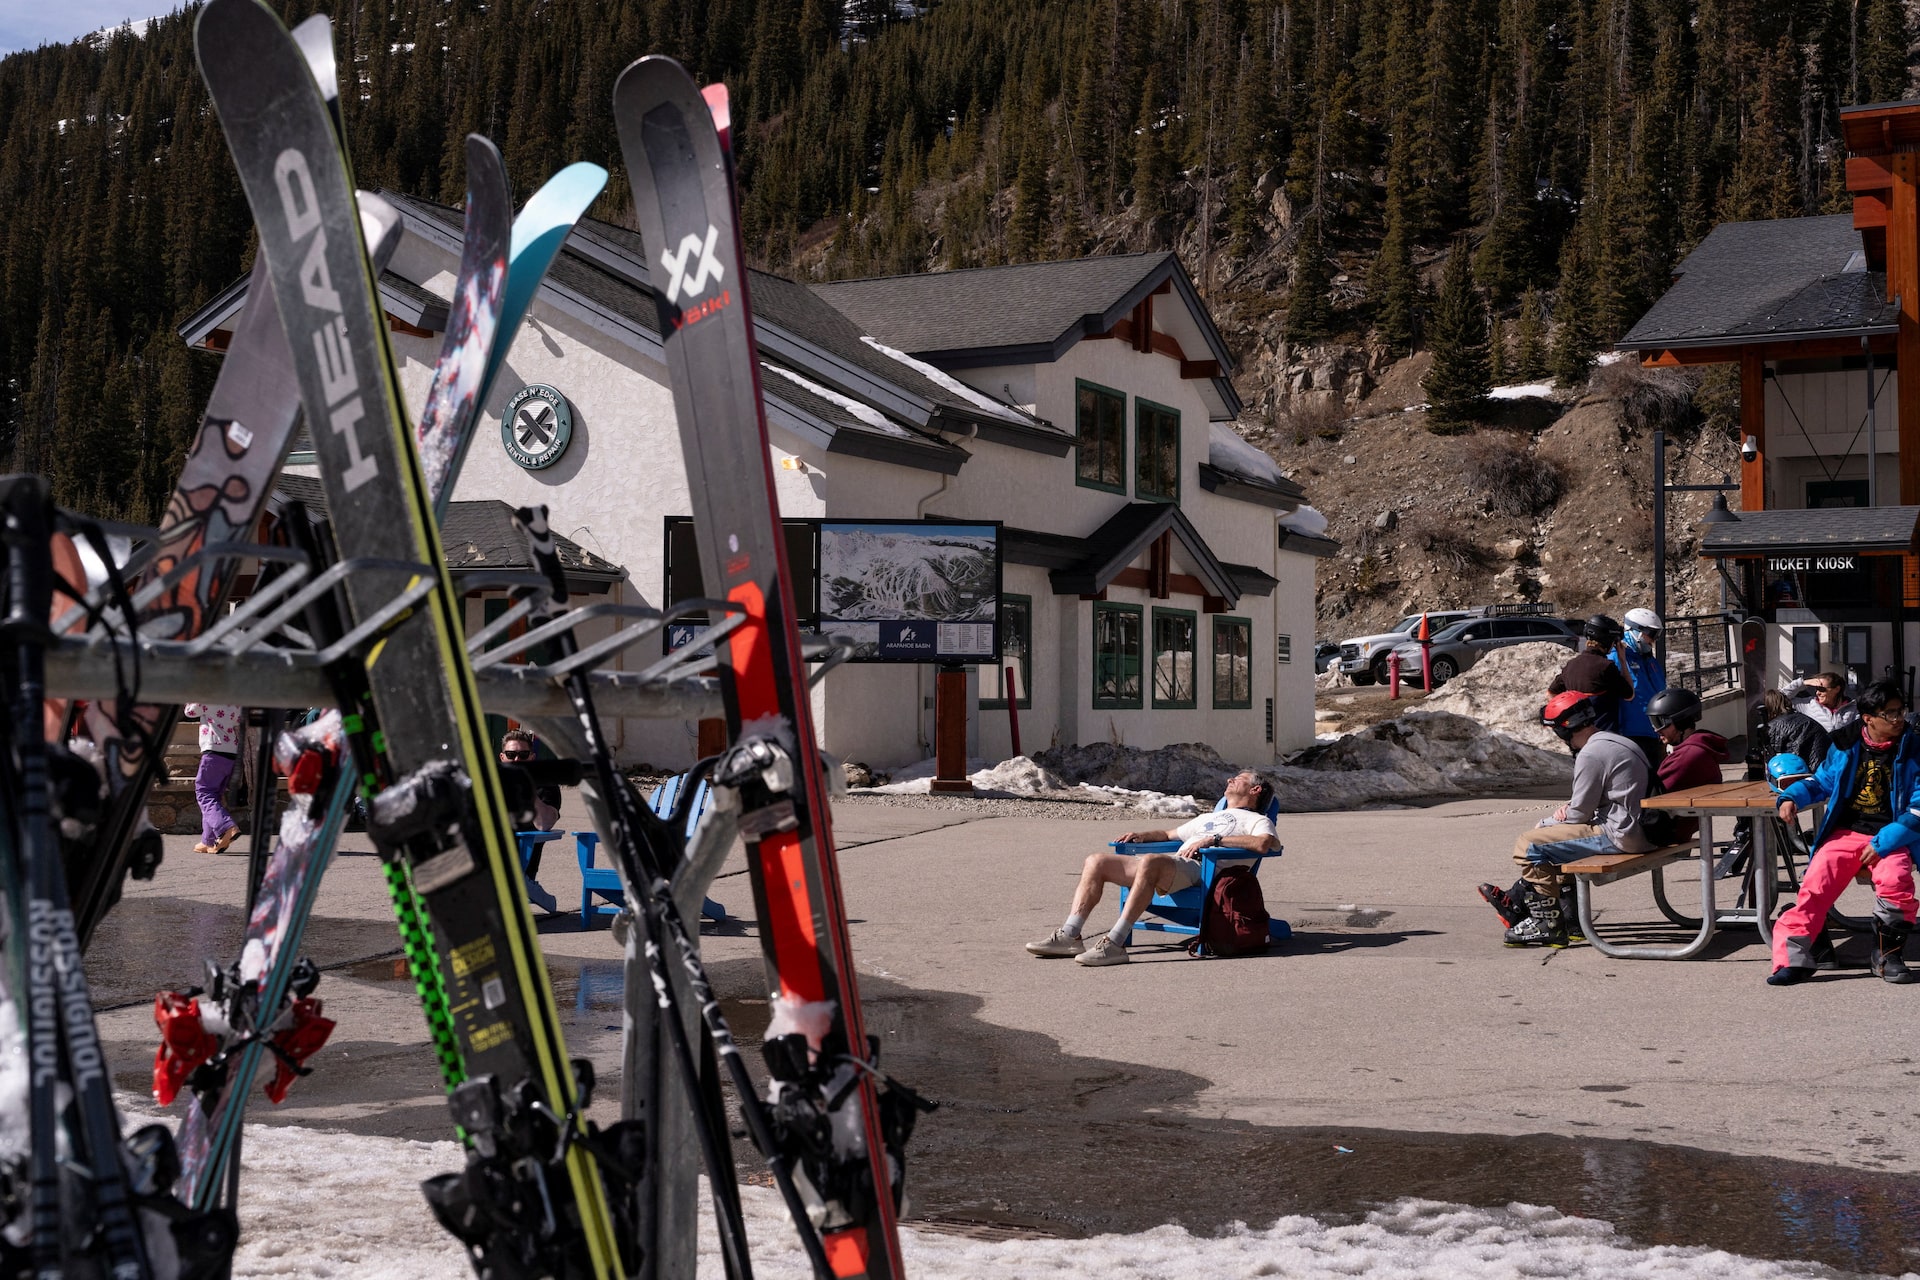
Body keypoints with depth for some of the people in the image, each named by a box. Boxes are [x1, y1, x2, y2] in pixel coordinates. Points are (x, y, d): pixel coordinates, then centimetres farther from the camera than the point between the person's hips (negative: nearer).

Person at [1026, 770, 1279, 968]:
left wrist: (1214, 839, -13)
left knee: (1150, 861, -40)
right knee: (1096, 861, -7)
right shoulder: (1208, 818, 43)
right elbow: (1169, 834, 47)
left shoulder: (1257, 820, 16)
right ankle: (1069, 936, -20)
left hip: (1199, 868, -8)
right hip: (1171, 863, 8)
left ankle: (1115, 943, -46)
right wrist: (1143, 835, 24)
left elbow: (1264, 844, -8)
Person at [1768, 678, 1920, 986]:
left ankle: (1889, 957, -13)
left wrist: (1883, 843, -15)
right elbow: (1820, 782, 23)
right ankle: (1792, 958, -22)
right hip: (1845, 833, 2)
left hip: (1890, 838, -2)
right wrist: (1792, 797, 0)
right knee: (1815, 884, -22)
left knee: (1895, 881, -33)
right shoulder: (1846, 748, 9)